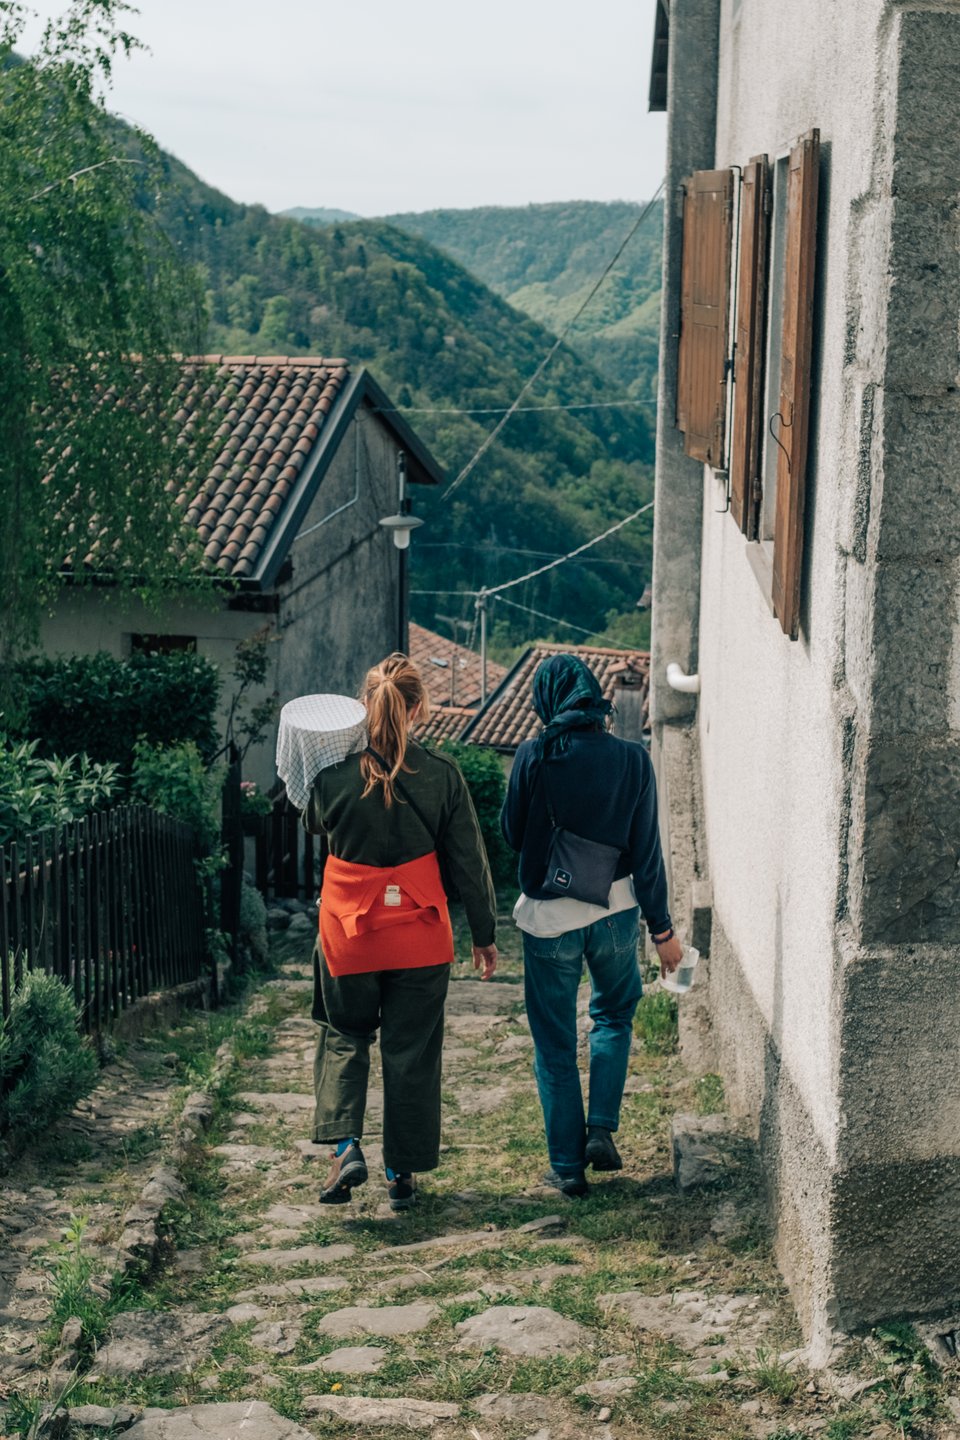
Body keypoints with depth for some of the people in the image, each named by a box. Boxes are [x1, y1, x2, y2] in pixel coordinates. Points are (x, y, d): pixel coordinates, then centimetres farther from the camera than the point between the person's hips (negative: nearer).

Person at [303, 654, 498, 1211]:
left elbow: (314, 825, 13)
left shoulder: (333, 771, -10)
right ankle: (403, 1174, 18)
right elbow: (469, 860, -2)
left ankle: (346, 1146, 1)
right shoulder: (441, 774, -9)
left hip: (347, 930, 0)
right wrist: (485, 934, 7)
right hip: (420, 934, 0)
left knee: (344, 1037, 20)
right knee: (412, 1050, 12)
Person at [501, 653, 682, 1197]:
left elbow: (513, 834, -1)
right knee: (615, 1015, 26)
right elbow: (647, 851, -4)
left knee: (555, 1044, 11)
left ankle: (568, 1164, 15)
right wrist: (662, 927, 5)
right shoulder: (632, 759, -7)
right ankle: (601, 1129, 13)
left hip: (549, 917, -1)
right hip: (615, 910, 2)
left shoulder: (533, 757, -12)